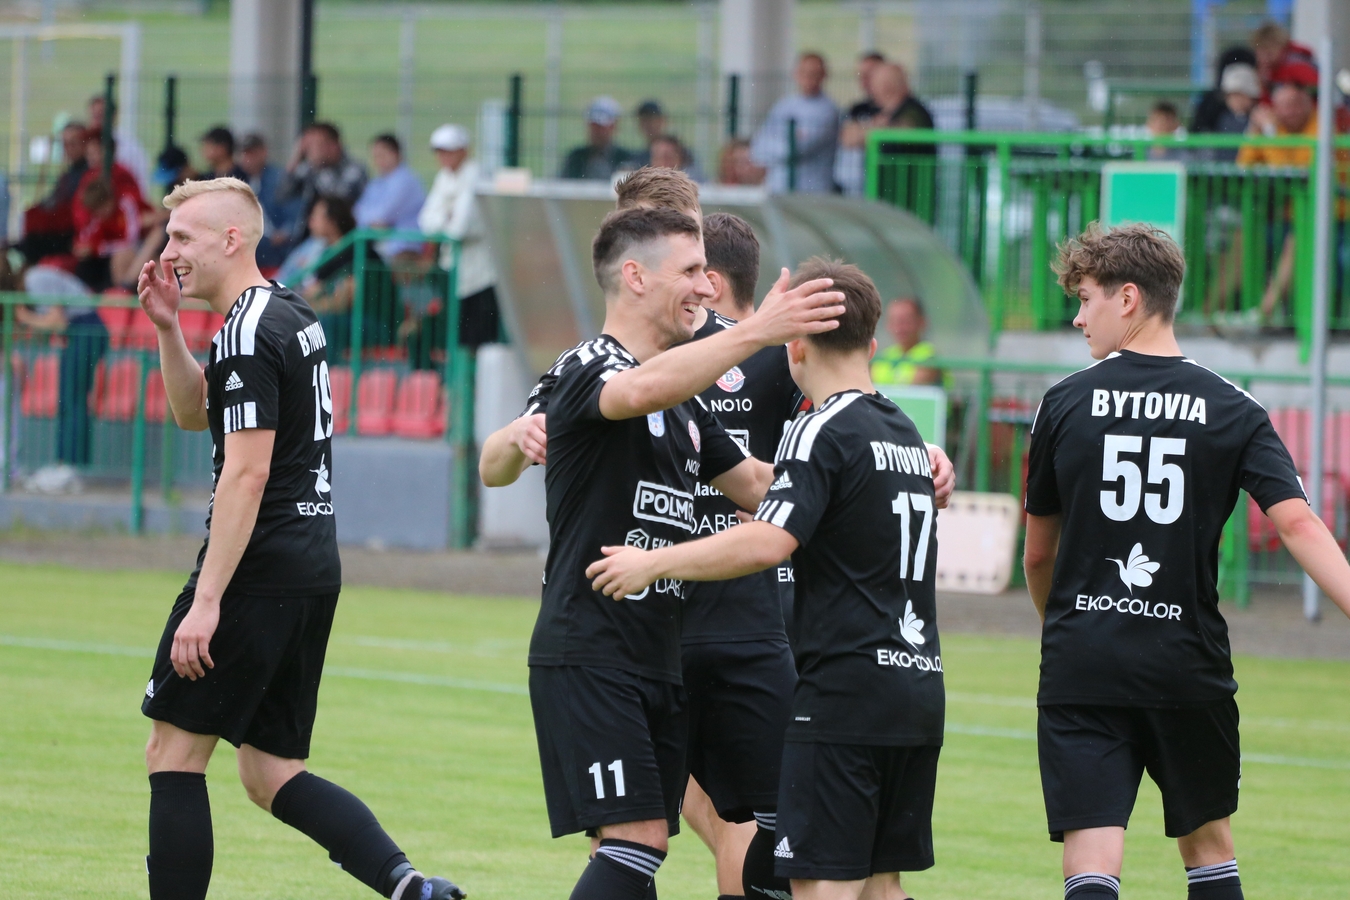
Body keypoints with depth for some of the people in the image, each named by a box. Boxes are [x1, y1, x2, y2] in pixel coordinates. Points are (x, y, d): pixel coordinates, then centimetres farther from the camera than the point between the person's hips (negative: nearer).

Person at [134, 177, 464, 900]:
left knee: (173, 752, 0)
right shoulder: (291, 314, 15)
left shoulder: (248, 334, -15)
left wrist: (206, 602, -23)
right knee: (270, 774, 10)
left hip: (257, 571, -10)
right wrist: (167, 326, 13)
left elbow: (246, 473, -21)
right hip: (313, 571, 10)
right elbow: (193, 412, 27)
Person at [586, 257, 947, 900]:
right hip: (920, 688, 8)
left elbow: (768, 542, -22)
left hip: (844, 690, -8)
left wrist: (654, 563, -16)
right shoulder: (906, 432, 16)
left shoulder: (823, 432, -10)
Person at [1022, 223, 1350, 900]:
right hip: (1189, 665, 1)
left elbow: (1038, 553, 10)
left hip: (1081, 668, -1)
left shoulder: (1066, 405, 1)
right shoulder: (1232, 412, 1)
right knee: (1208, 841, 20)